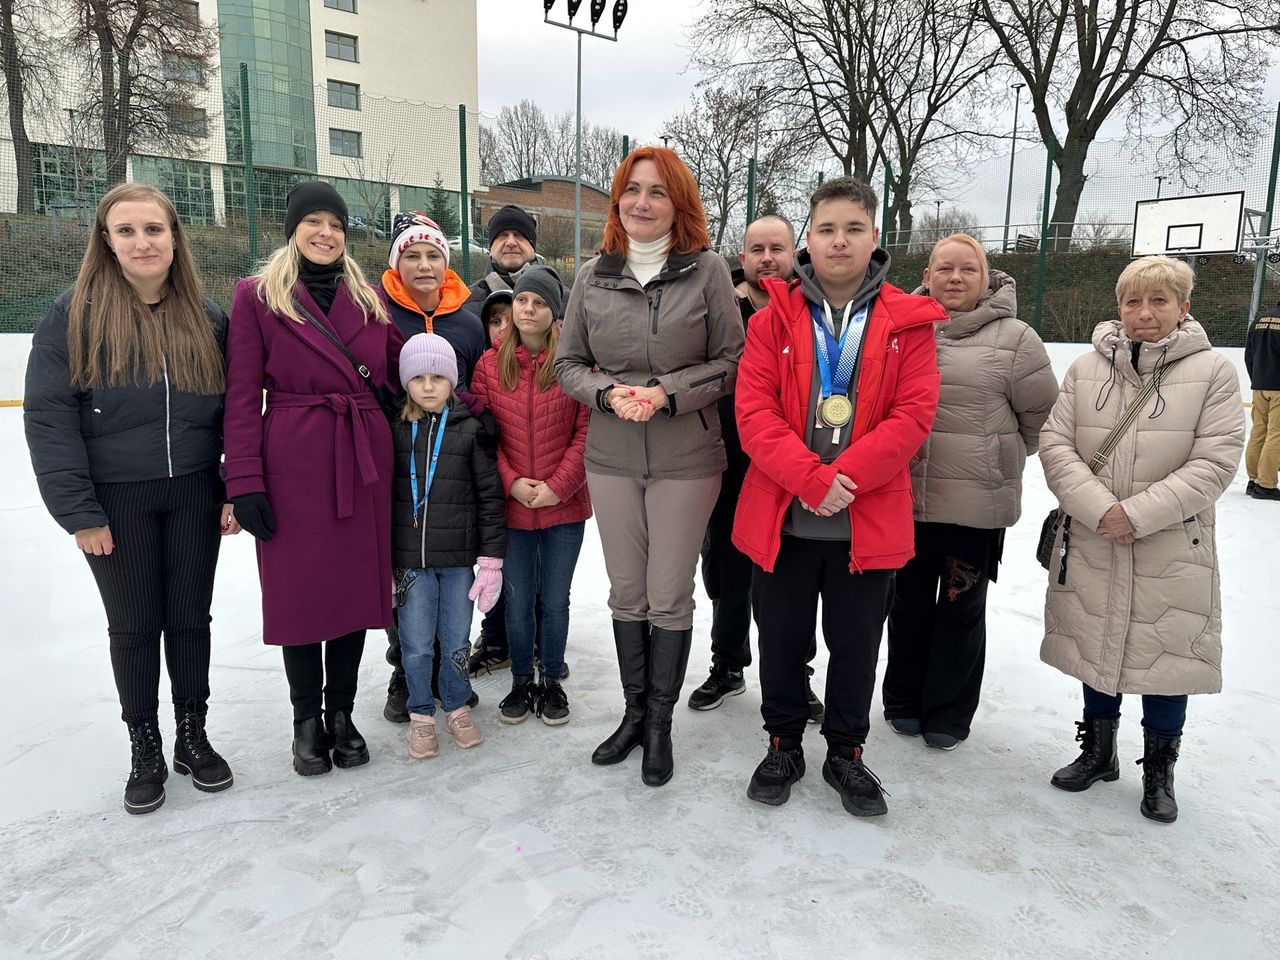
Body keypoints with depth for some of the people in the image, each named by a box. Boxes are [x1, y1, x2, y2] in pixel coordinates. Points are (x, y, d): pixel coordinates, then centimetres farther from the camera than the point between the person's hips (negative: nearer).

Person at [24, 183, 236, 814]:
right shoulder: (75, 314, -6)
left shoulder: (207, 318, 3)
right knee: (133, 625, 9)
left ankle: (192, 736, 29)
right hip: (117, 501, -2)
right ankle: (145, 750, 27)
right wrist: (78, 511, -12)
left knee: (190, 618, 11)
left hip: (194, 495, 2)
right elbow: (48, 415, -8)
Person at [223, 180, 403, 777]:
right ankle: (306, 720, 25)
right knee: (299, 588, 5)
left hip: (364, 459, 3)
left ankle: (341, 713, 26)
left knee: (357, 584, 8)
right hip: (292, 461, -3)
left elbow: (400, 372, 12)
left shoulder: (368, 298, 12)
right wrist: (245, 481, -10)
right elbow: (242, 396, -4)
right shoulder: (257, 295, 0)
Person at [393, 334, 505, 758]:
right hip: (410, 560, 1)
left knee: (456, 642, 10)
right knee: (416, 645, 6)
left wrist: (491, 560, -3)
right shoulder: (395, 432, 2)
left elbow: (490, 497, 0)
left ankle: (457, 708, 32)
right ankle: (420, 715, 27)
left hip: (459, 561, 0)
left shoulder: (470, 431, -2)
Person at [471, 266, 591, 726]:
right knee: (518, 601, 12)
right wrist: (511, 482, -10)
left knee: (555, 601, 11)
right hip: (511, 506, 2)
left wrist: (556, 486, -13)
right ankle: (521, 681, 31)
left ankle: (552, 682, 30)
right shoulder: (490, 364, 2)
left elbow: (586, 431, -7)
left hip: (564, 506, -1)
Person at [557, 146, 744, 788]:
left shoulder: (707, 270, -4)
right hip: (611, 458, 3)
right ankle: (633, 713, 32)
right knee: (626, 593, 14)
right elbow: (567, 363, 8)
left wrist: (667, 392, -15)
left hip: (685, 461, -3)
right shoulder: (593, 276, 4)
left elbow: (732, 360, -2)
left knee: (670, 598, 6)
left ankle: (660, 723, 25)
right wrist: (609, 392, -11)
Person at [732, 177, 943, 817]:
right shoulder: (774, 316, 1)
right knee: (782, 640, 14)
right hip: (781, 517, 1)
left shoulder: (908, 322, 1)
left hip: (868, 519, 0)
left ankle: (845, 753, 35)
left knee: (856, 645, 14)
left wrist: (842, 476, -19)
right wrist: (810, 478, -20)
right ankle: (784, 744, 35)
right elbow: (753, 410, -8)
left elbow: (914, 415, -8)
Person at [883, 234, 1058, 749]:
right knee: (909, 603, 15)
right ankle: (904, 702, 33)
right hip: (907, 495, 2)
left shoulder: (1013, 337, -4)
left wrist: (1002, 456, 9)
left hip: (977, 502, -2)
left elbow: (1042, 412, 2)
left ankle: (948, 714, 28)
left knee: (961, 610, 10)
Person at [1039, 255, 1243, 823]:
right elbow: (1055, 444, -5)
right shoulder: (1087, 369, 1)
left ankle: (1159, 770, 30)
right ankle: (1098, 750, 37)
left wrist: (1138, 514, -19)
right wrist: (1100, 508, -17)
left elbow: (1214, 462, -11)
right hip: (1092, 546, 2)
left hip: (1173, 551, -2)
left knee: (1166, 656, 8)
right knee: (1097, 648, 15)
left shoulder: (1212, 371, -4)